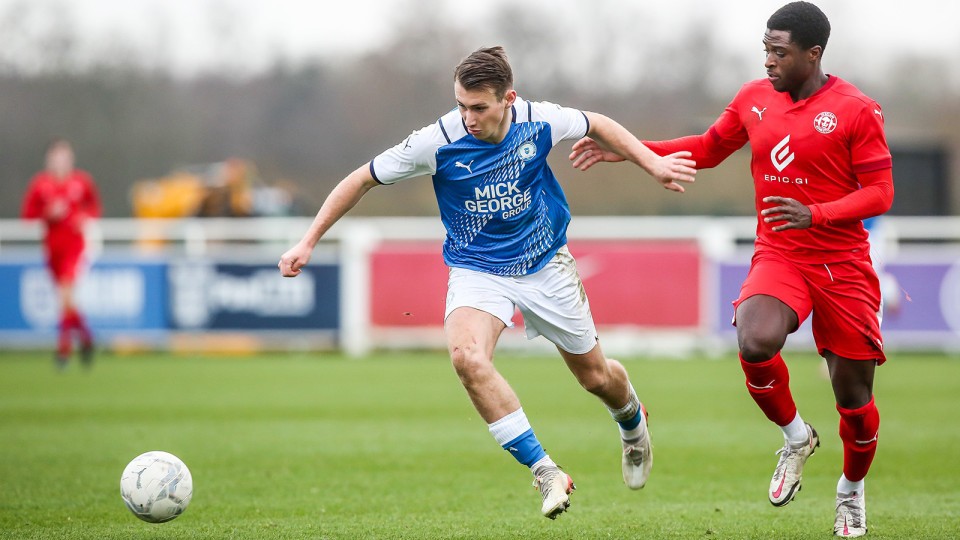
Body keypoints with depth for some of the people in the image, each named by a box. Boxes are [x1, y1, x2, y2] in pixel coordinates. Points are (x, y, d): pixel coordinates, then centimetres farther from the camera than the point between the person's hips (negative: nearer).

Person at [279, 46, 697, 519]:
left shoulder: (538, 122, -17)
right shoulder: (437, 142, -22)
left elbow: (596, 125, 6)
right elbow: (362, 179, -11)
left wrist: (653, 164, 3)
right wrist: (308, 242, -12)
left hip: (546, 265, 2)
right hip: (476, 271, -2)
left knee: (595, 376, 14)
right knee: (468, 357, -33)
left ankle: (632, 420, 53)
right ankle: (544, 471, -24)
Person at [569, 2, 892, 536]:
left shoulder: (857, 110, -9)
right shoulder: (754, 98, 5)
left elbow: (880, 192, -9)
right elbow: (707, 149, 21)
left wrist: (816, 215, -25)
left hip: (843, 266, -2)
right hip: (778, 258, 2)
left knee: (854, 394, 2)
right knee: (755, 342, -29)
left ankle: (852, 489, 33)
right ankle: (796, 438, 0)